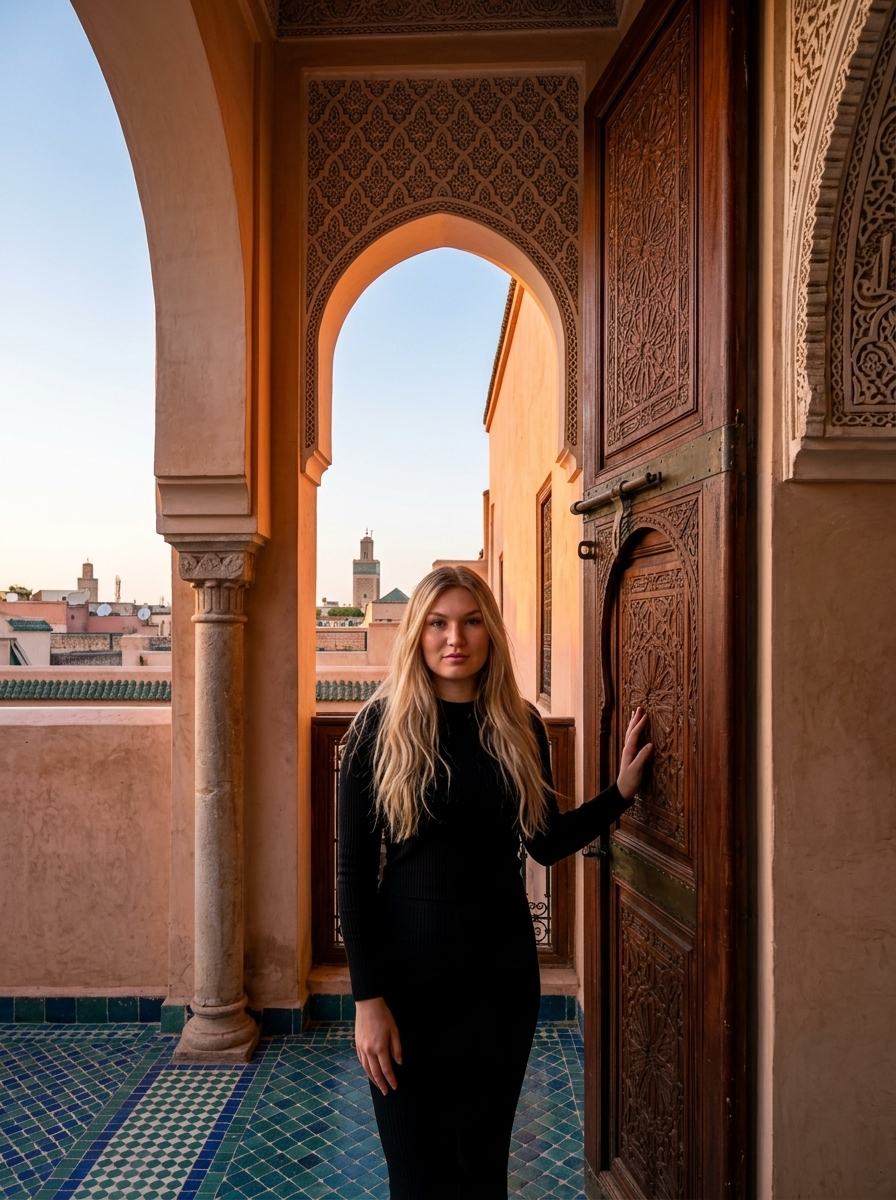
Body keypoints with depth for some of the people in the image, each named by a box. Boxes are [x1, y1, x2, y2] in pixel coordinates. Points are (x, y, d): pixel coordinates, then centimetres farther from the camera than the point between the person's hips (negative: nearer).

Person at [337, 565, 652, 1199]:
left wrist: (620, 791, 1)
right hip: (407, 974, -2)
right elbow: (354, 868, -9)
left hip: (502, 973, 3)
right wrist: (367, 997, -11)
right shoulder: (382, 725, -10)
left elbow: (547, 842, 9)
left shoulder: (520, 725, -1)